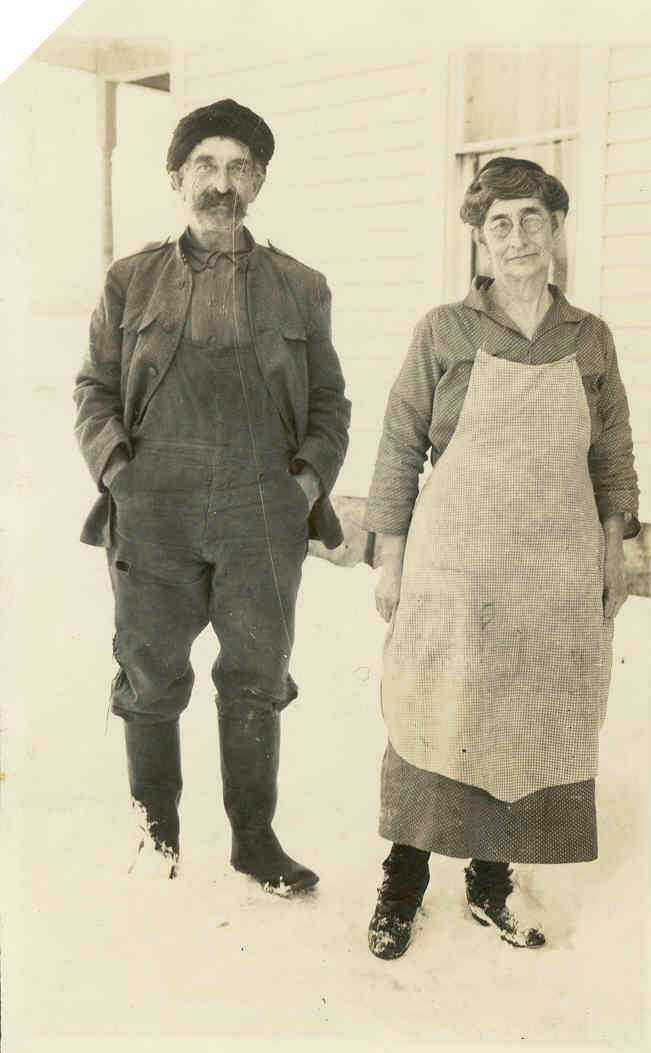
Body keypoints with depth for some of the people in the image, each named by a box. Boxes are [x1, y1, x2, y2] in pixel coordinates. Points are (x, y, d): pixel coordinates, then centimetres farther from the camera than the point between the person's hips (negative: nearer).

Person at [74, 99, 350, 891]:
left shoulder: (299, 287, 10)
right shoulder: (132, 281, 9)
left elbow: (329, 402, 14)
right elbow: (96, 390, 11)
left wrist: (311, 480, -1)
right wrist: (116, 471, -4)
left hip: (262, 513, 1)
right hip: (153, 514, 0)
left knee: (257, 682, 8)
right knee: (152, 679, 9)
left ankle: (254, 838, 26)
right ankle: (156, 828, 31)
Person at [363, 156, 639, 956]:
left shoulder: (590, 339, 8)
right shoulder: (444, 333, -1)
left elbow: (611, 456, 13)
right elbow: (399, 449, 0)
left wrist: (612, 547, 8)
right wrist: (390, 559, -2)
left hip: (557, 576, 3)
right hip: (453, 571, -3)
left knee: (527, 727, 9)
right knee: (430, 723, 3)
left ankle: (491, 880, 28)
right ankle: (404, 878, 22)